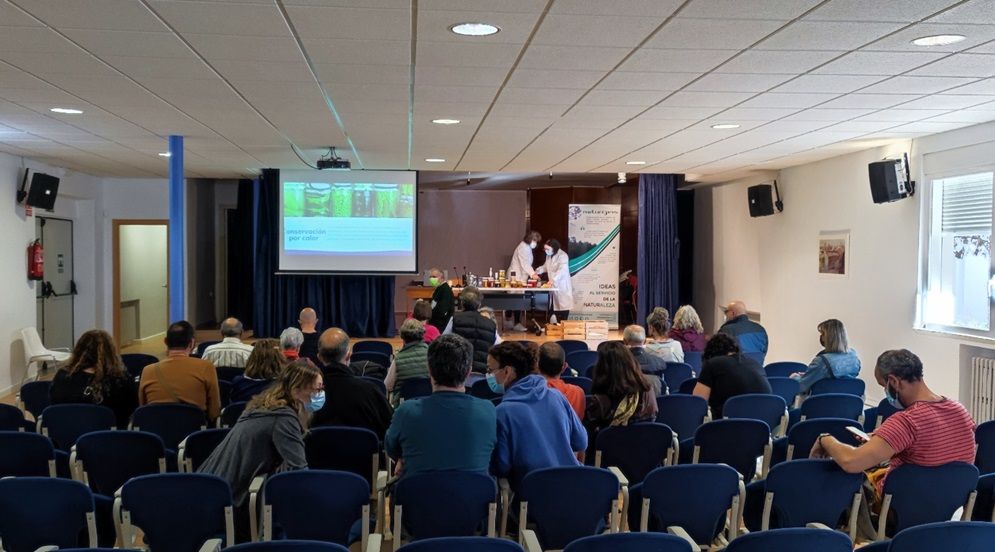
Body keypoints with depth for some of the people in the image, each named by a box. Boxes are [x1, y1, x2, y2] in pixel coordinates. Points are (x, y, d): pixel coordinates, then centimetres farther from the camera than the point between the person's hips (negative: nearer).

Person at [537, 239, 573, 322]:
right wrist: (537, 271, 2)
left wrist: (553, 279, -44)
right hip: (553, 285, 7)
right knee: (555, 306, 6)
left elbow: (562, 270, -30)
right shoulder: (549, 256, 8)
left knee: (563, 305, -4)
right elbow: (546, 266, 23)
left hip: (562, 285, -7)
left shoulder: (562, 256, -17)